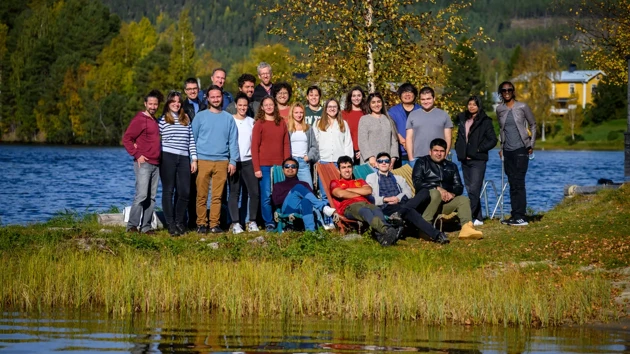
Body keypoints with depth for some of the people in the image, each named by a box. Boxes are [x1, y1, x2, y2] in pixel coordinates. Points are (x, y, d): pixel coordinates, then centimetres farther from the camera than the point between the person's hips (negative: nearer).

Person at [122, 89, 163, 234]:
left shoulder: (155, 121, 17)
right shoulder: (139, 120, -7)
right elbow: (126, 139, -10)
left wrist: (159, 155, 14)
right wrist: (137, 155, -13)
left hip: (155, 164, 8)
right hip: (143, 164, -8)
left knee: (151, 198, 5)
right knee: (141, 195, -14)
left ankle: (146, 226, 7)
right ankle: (132, 225, -9)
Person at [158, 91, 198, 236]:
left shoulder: (186, 120, 16)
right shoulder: (163, 120, 4)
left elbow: (191, 140, 14)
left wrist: (194, 159, 9)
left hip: (183, 159, 3)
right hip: (168, 157, -3)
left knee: (184, 191, -2)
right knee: (168, 191, -1)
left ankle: (179, 221, 12)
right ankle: (171, 224, 2)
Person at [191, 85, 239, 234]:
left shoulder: (228, 118, 11)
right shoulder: (200, 116, 6)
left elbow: (233, 141, 9)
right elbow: (192, 138, 6)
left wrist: (233, 161, 0)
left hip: (222, 161, 1)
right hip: (203, 160, -1)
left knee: (217, 196, 1)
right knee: (202, 195, -3)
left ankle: (214, 224, 5)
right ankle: (201, 224, 3)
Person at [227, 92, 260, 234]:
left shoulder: (252, 122, 11)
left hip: (248, 161, 2)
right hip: (233, 161, -2)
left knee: (254, 192, -4)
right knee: (234, 192, -1)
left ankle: (252, 222, 5)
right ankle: (235, 223, 1)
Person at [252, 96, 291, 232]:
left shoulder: (282, 123, 11)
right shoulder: (259, 124, 1)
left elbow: (286, 144, 10)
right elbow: (254, 147, -2)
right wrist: (256, 168, -8)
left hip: (280, 165, 3)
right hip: (264, 166, -3)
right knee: (266, 196, -3)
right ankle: (269, 223, 3)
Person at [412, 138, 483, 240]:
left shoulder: (451, 166, 24)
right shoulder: (422, 162, 10)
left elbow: (459, 186, 13)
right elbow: (417, 183, -6)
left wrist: (452, 193, -12)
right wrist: (437, 189, -18)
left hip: (446, 201, 5)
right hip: (426, 200, -4)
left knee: (464, 199, -20)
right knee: (435, 194, -36)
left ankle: (466, 228, -42)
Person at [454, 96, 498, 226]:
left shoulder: (485, 121, -3)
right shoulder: (462, 120, 14)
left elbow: (493, 140, -6)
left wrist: (478, 150, -11)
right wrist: (459, 151, 6)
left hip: (478, 160, -7)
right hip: (465, 160, 7)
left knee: (474, 189, -13)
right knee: (469, 189, 7)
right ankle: (478, 218, 13)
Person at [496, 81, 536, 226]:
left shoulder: (522, 107, -4)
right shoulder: (500, 109, 9)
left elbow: (533, 125, 5)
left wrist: (531, 144, 0)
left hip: (521, 149, -5)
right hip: (507, 151, 5)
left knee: (518, 183, -11)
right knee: (512, 184, 7)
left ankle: (520, 216, -13)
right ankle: (514, 216, 10)